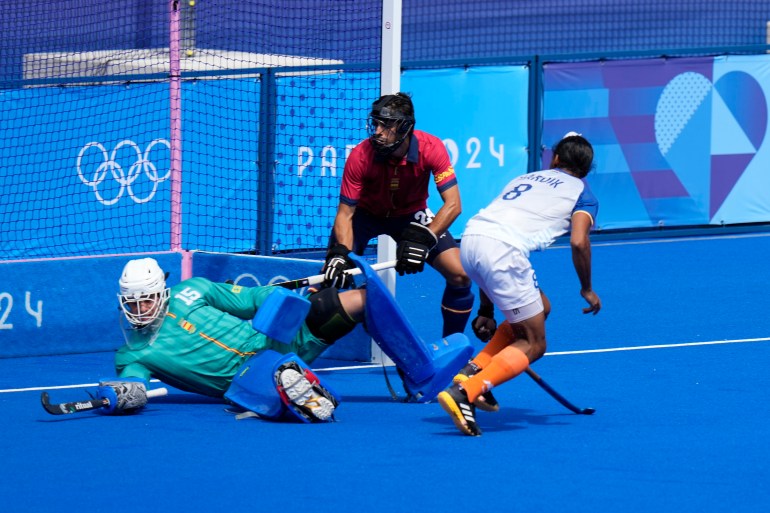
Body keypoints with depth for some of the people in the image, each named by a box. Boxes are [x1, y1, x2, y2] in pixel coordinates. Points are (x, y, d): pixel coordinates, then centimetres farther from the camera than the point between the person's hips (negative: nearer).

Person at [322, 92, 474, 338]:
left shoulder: (431, 149, -29)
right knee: (331, 276, -21)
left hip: (411, 215, 1)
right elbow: (345, 213, -25)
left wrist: (423, 239, -40)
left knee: (460, 276, -13)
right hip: (367, 214, -1)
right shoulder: (360, 156, -30)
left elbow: (453, 204, -29)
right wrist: (340, 254, -41)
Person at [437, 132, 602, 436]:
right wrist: (587, 290, 15)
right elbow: (579, 242, -3)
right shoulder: (581, 192, 17)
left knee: (540, 309, 25)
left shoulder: (525, 179, 34)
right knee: (533, 344, 5)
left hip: (471, 237, 6)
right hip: (504, 249, -6)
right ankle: (463, 393, -15)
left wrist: (487, 312, 37)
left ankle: (474, 371, 12)